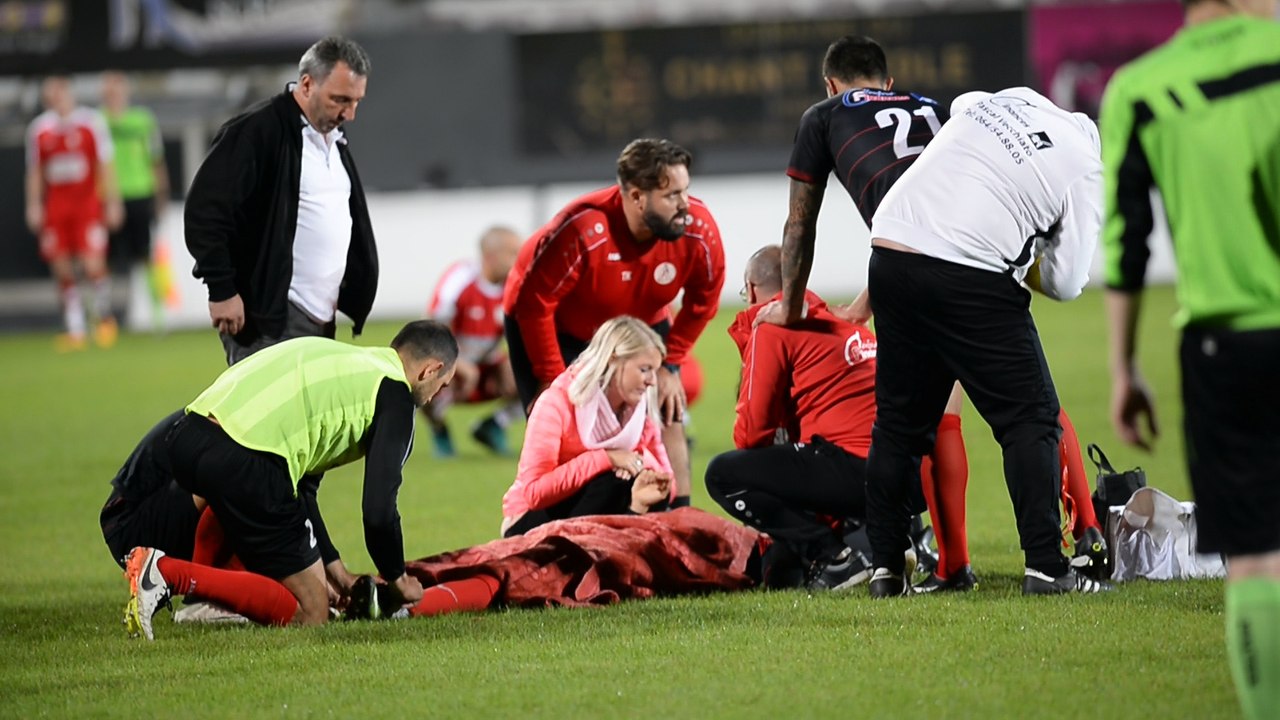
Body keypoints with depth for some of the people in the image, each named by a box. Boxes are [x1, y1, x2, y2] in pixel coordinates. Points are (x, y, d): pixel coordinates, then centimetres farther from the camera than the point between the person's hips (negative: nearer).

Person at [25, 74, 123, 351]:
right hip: (55, 208, 3)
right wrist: (34, 206, 9)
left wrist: (112, 202, 0)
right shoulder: (39, 128, 8)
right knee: (63, 271, 0)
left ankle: (104, 315, 12)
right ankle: (75, 330, 9)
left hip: (88, 204, -3)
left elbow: (105, 166, 4)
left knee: (93, 265, -12)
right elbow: (35, 172, 15)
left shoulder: (91, 122, 1)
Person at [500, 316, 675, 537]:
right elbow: (534, 491, -26)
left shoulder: (642, 410, -1)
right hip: (534, 522, -6)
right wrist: (605, 459, -29)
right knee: (615, 481, -30)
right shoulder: (558, 403, -18)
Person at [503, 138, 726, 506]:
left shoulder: (699, 231, -26)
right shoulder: (582, 230, -40)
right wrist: (551, 378, -21)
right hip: (559, 330, -4)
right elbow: (533, 302, -27)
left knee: (667, 421, -3)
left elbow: (703, 300, -5)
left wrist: (670, 364, -7)